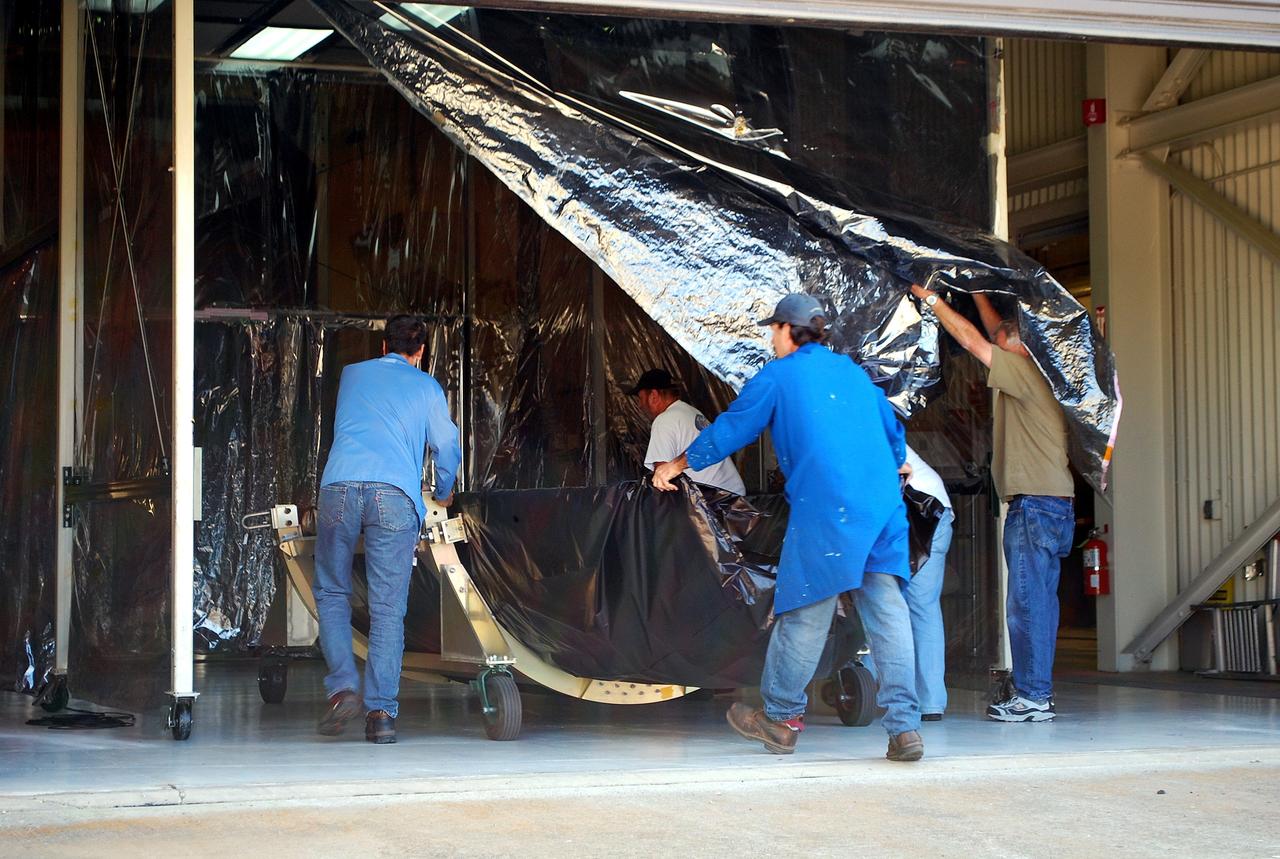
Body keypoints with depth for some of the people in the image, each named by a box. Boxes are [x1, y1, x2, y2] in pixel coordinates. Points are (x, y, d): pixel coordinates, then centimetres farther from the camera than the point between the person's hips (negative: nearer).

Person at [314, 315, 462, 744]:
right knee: (388, 607, 0)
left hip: (339, 486, 1)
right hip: (395, 494, -1)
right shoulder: (426, 387, 20)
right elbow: (447, 446, 22)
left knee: (331, 593, 13)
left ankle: (342, 687, -5)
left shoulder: (352, 374, 27)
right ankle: (380, 711, -5)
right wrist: (444, 492, 42)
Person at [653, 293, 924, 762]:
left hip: (825, 507, -5)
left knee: (804, 610, 5)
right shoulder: (853, 371, 22)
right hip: (884, 505, 5)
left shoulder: (777, 376, 6)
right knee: (887, 608, 0)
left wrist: (677, 465, 29)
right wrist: (894, 466, 56)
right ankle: (905, 727, -7)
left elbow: (730, 429, 13)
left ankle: (780, 718, 17)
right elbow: (892, 429, 33)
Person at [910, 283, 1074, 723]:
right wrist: (978, 295, 33)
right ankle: (1037, 694, 11)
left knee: (1027, 602, -10)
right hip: (1051, 505, 10)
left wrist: (931, 298, 3)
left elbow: (971, 338, -6)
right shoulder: (1027, 373, 17)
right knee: (1038, 602, 9)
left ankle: (1032, 696, -10)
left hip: (1036, 505, -10)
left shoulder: (1025, 371, -8)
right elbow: (1000, 333, 31)